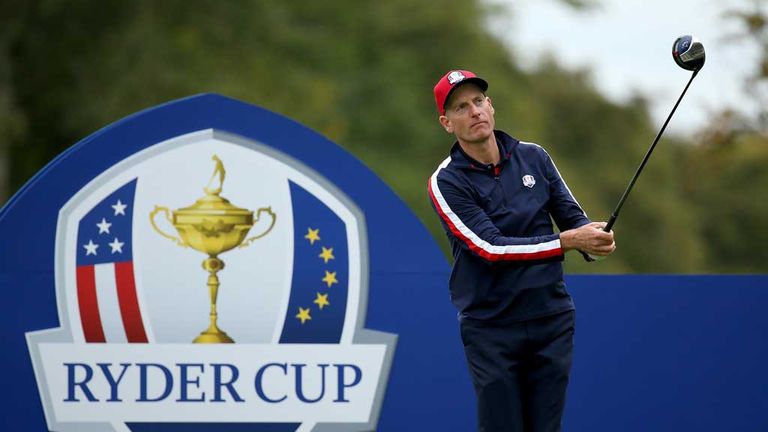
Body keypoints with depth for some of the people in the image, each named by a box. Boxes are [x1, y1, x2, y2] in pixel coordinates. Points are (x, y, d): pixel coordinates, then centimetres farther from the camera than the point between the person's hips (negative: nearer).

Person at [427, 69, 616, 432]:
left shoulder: (534, 157, 6)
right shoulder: (446, 182, -9)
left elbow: (572, 216, 7)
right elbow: (491, 248, -18)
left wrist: (594, 240, -18)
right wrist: (567, 241, -24)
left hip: (551, 321, 4)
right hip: (492, 330, -4)